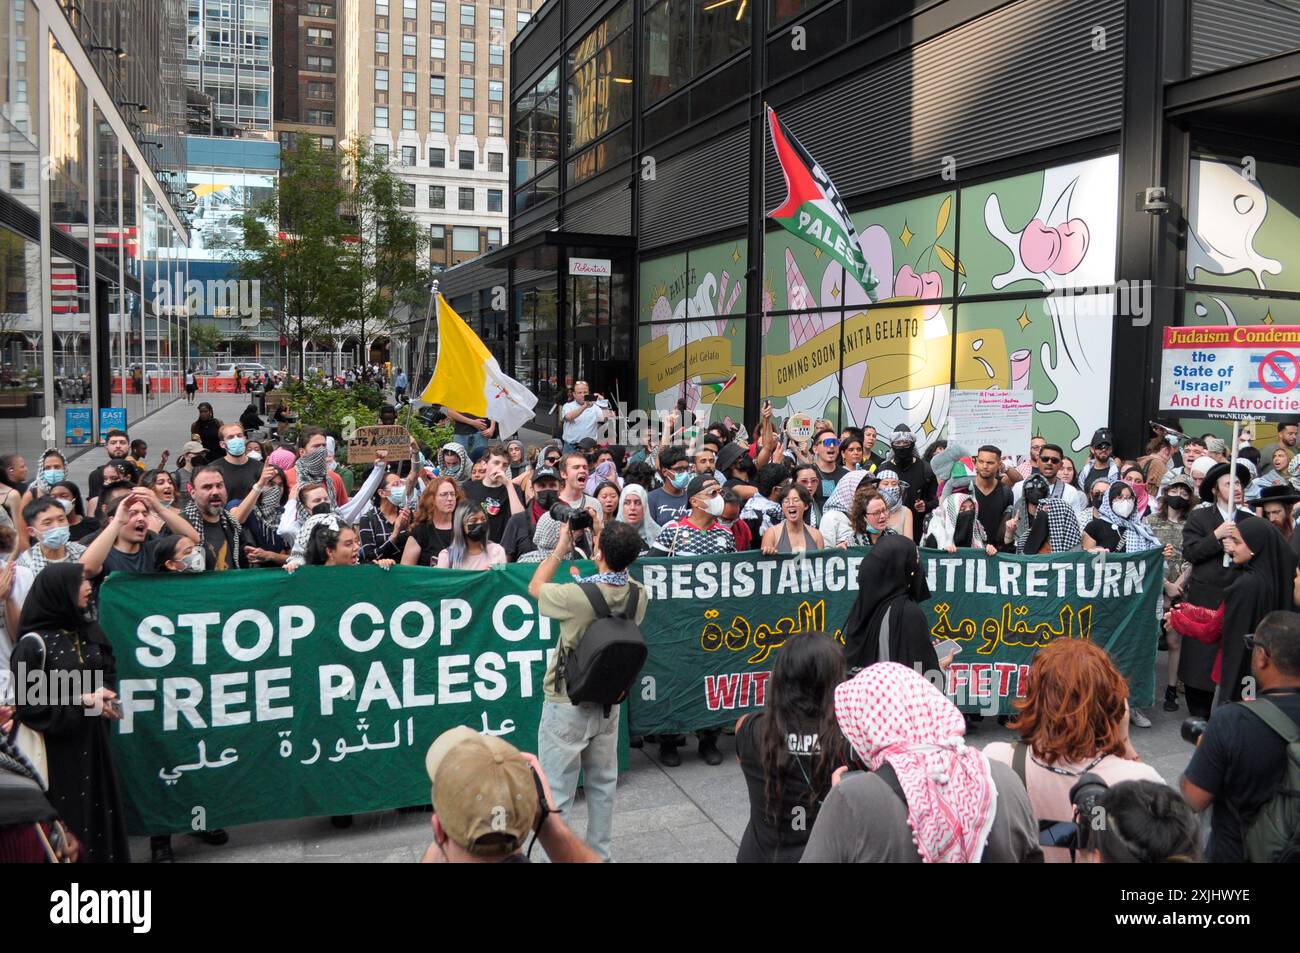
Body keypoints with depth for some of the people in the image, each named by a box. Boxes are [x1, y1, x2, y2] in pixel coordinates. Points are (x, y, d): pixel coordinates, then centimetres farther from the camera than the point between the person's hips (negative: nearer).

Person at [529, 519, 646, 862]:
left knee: (556, 794, 6)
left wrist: (562, 547, 2)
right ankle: (600, 854, 33)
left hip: (567, 706, -6)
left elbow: (535, 587, -6)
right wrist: (603, 539, 7)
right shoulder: (638, 595, -11)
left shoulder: (576, 597, -27)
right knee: (602, 785, 20)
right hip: (608, 701, 6)